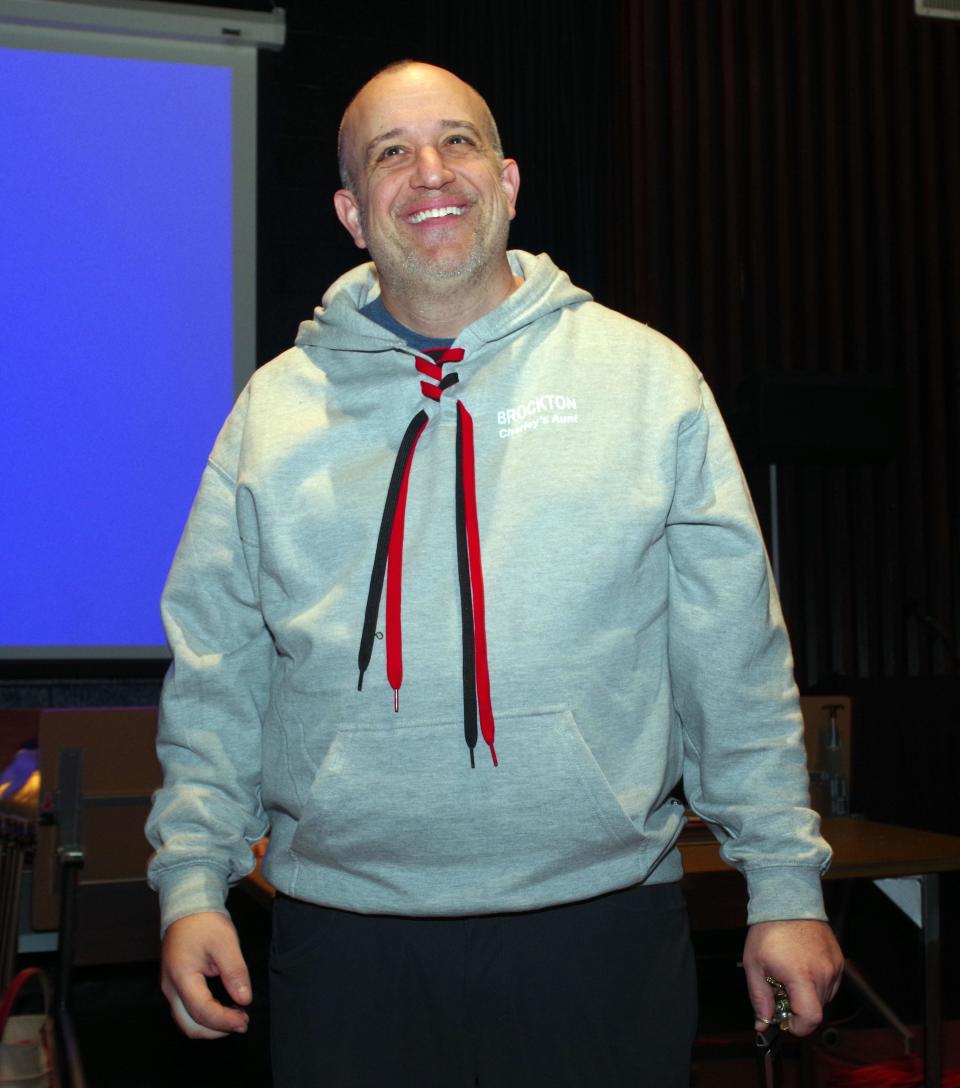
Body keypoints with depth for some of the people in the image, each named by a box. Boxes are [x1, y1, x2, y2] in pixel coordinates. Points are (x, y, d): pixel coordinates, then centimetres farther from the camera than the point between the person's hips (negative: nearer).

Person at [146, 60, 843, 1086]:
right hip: (345, 928, 1)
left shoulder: (647, 378, 2)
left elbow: (739, 664, 1)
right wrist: (191, 877, 0)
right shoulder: (275, 408, 6)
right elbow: (213, 678, 8)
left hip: (604, 921, 0)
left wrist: (786, 887, 0)